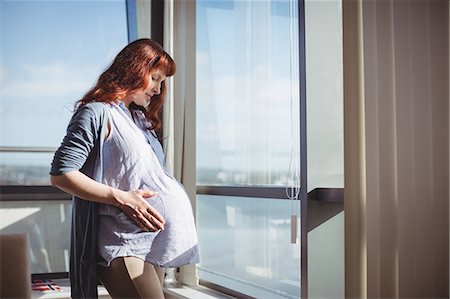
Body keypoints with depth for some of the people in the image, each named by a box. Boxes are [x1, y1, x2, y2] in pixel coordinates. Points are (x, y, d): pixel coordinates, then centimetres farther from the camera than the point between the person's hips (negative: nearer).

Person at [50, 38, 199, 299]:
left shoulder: (141, 119, 21)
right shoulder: (97, 113, -4)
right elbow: (61, 174, -12)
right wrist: (121, 198, -17)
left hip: (154, 238, 8)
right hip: (122, 242, -8)